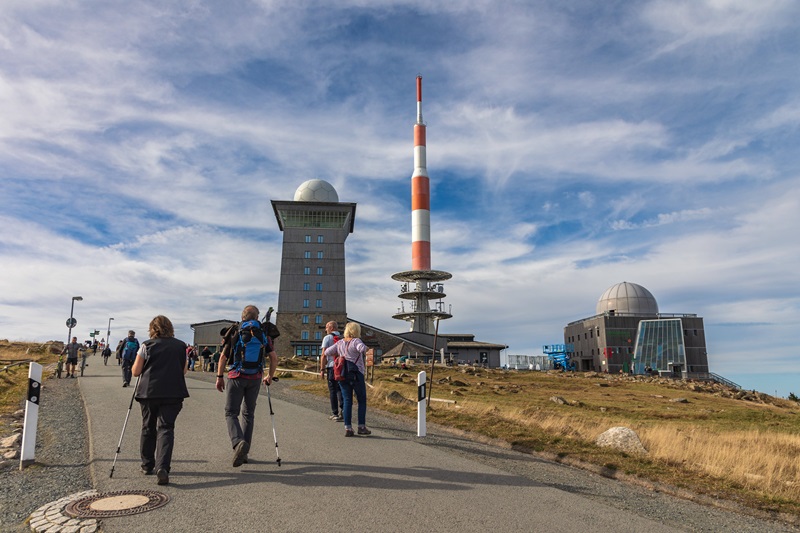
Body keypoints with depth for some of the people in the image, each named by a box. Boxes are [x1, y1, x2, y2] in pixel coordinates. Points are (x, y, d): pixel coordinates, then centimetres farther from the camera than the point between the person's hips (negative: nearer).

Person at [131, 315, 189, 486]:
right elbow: (184, 371, 12)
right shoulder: (181, 346, 5)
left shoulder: (147, 345, -1)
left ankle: (147, 465, 28)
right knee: (166, 428, -1)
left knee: (148, 428, 16)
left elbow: (135, 371, 1)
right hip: (173, 393, 0)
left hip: (149, 392, 0)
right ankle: (162, 467, -17)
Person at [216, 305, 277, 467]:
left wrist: (219, 377, 8)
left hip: (237, 376, -3)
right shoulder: (263, 333, 6)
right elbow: (274, 357, 6)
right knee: (249, 413, 14)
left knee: (231, 412, 1)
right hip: (255, 378, 3)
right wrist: (270, 376, 20)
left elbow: (223, 357, -1)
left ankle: (238, 442, -25)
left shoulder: (235, 331, 0)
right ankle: (243, 453, 16)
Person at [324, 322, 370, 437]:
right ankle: (361, 427, 6)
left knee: (347, 401, 7)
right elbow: (362, 348, -30)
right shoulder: (356, 341, -9)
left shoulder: (340, 343, 7)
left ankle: (348, 429, 1)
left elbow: (327, 352, 7)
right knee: (362, 401, 8)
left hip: (343, 375, 5)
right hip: (356, 375, -5)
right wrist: (364, 352, -7)